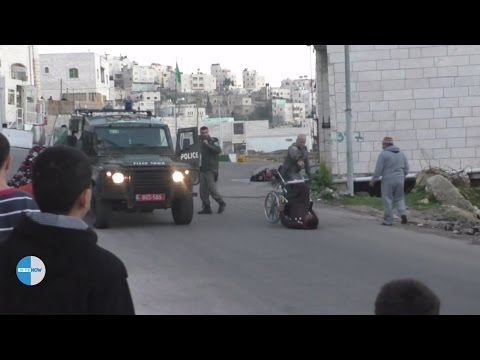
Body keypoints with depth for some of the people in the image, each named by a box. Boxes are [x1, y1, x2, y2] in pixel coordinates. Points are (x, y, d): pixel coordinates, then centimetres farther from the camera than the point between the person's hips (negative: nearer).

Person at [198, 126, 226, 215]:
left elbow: (218, 150, -21)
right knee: (203, 191, 3)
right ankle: (206, 208, 10)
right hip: (202, 170, 6)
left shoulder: (213, 141, -4)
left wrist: (208, 144, -25)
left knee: (212, 189, -8)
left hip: (211, 170, -6)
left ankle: (221, 204, 11)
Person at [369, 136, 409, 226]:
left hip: (388, 180, -5)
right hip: (400, 180, 5)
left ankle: (388, 220, 4)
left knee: (387, 200, 2)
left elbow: (378, 169, -10)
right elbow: (406, 169, 14)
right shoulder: (401, 154, 11)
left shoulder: (383, 154, -9)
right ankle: (403, 213, -4)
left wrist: (373, 180, 0)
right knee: (399, 198, 17)